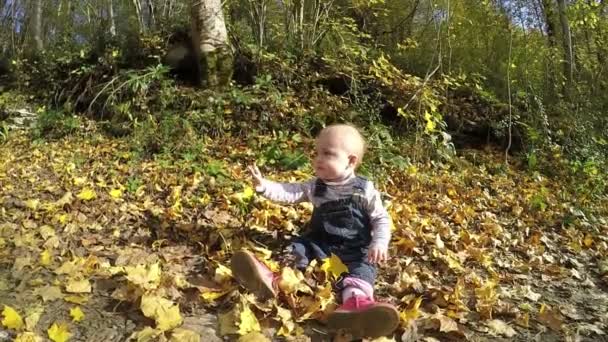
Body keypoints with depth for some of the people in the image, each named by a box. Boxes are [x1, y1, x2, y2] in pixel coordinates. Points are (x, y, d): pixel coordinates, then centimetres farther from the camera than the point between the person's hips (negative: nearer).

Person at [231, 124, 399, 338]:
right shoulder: (314, 186, 7)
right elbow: (288, 193, -3)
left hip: (355, 250, -4)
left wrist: (379, 243, -19)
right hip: (319, 243, 4)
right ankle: (271, 279, -46)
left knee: (363, 267, -32)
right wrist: (264, 185, -20)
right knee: (297, 249, -18)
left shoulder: (365, 190, -4)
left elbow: (381, 219, -2)